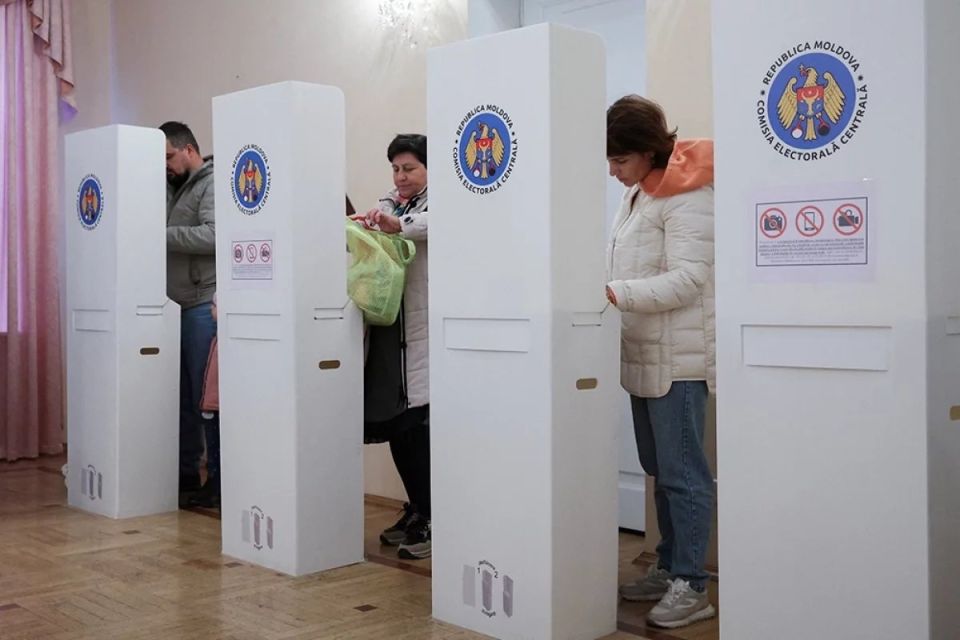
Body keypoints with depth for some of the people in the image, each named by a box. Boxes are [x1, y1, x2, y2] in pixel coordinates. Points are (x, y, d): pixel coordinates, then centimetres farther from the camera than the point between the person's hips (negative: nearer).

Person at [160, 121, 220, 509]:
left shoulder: (213, 183, -4)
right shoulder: (175, 188, 21)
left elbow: (212, 236, -19)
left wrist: (161, 233, -18)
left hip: (204, 305, -8)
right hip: (177, 306, 8)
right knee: (183, 394, 9)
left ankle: (219, 481, 2)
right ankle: (186, 475, 17)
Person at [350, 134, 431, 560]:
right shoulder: (386, 206, 19)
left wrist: (397, 225, -40)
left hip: (424, 332, -6)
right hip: (387, 331, 6)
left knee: (418, 425, -9)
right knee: (391, 423, 7)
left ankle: (429, 521, 3)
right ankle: (416, 510, 23)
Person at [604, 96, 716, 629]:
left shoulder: (685, 194, -12)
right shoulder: (636, 193, 15)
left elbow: (687, 279, -20)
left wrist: (616, 294, -25)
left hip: (677, 357, -9)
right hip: (644, 354, 9)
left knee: (682, 472, -4)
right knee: (658, 469, 14)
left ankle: (691, 585, 4)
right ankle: (668, 568, 25)